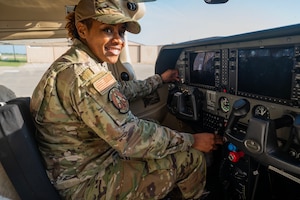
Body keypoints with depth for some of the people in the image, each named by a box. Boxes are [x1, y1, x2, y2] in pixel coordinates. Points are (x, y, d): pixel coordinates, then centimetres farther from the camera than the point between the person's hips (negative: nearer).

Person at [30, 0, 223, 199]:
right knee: (191, 158, -7)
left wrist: (160, 79, 23)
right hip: (88, 183, -9)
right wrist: (192, 140, -17)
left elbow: (121, 90, 16)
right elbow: (131, 139, -29)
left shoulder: (76, 63, 2)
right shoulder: (84, 74, -29)